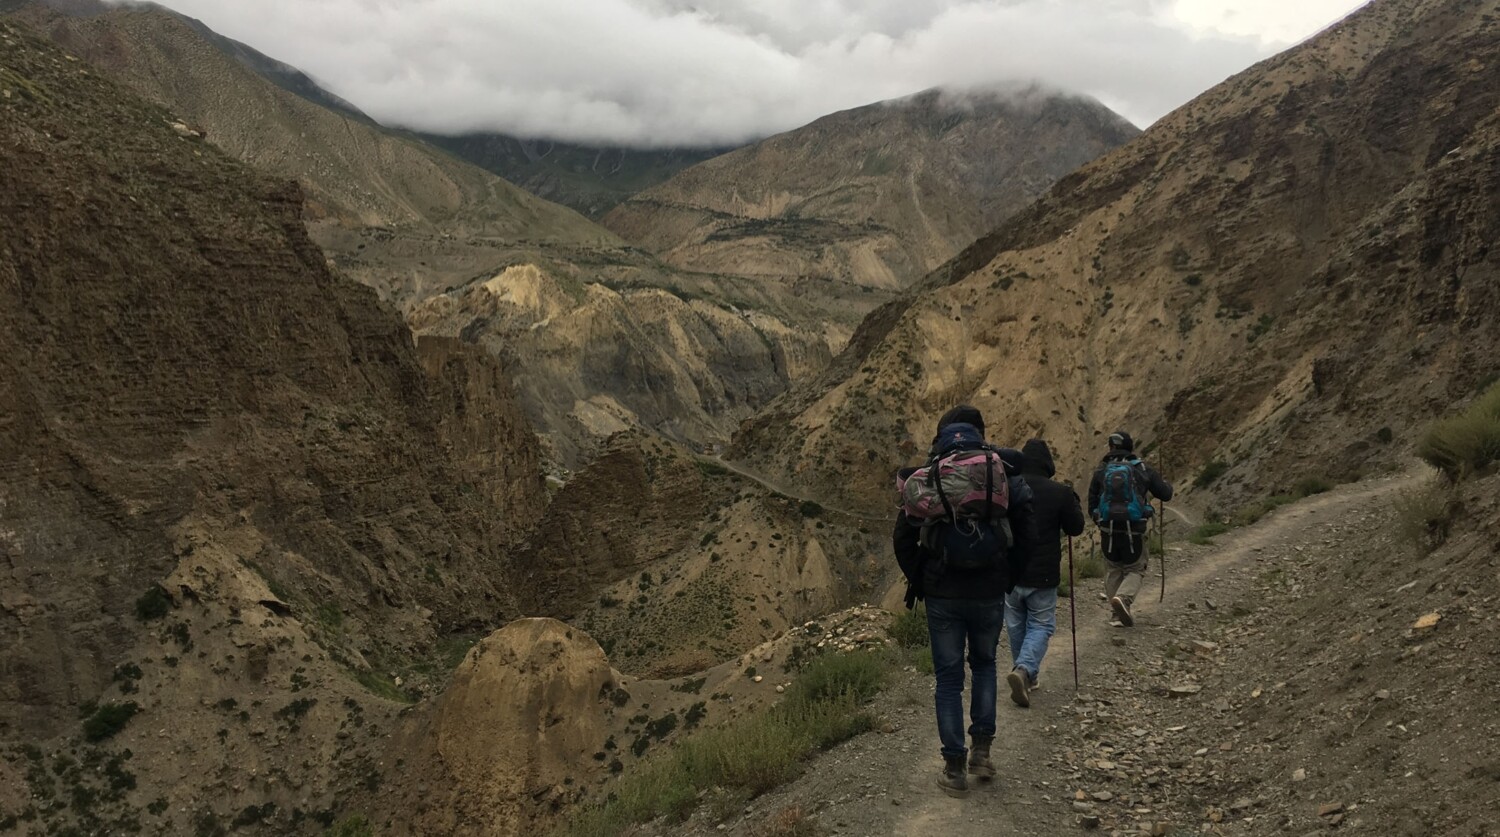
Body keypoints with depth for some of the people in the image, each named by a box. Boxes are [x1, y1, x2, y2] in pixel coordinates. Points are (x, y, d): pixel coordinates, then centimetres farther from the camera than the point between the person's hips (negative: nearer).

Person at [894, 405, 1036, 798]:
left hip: (942, 594, -1)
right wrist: (1007, 577, 8)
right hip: (990, 593, 1)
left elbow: (903, 537, -6)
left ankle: (955, 768, 10)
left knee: (948, 677, 8)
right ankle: (981, 748, 17)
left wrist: (917, 580, 8)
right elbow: (1025, 534, -5)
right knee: (984, 664, 23)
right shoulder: (1005, 476, -4)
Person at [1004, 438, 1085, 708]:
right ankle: (1024, 669, -15)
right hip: (1042, 575, -3)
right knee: (1041, 625, 8)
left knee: (1016, 626, 18)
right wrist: (1073, 500, 16)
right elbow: (1076, 527, 2)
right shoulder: (1059, 492, -12)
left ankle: (1025, 675, 28)